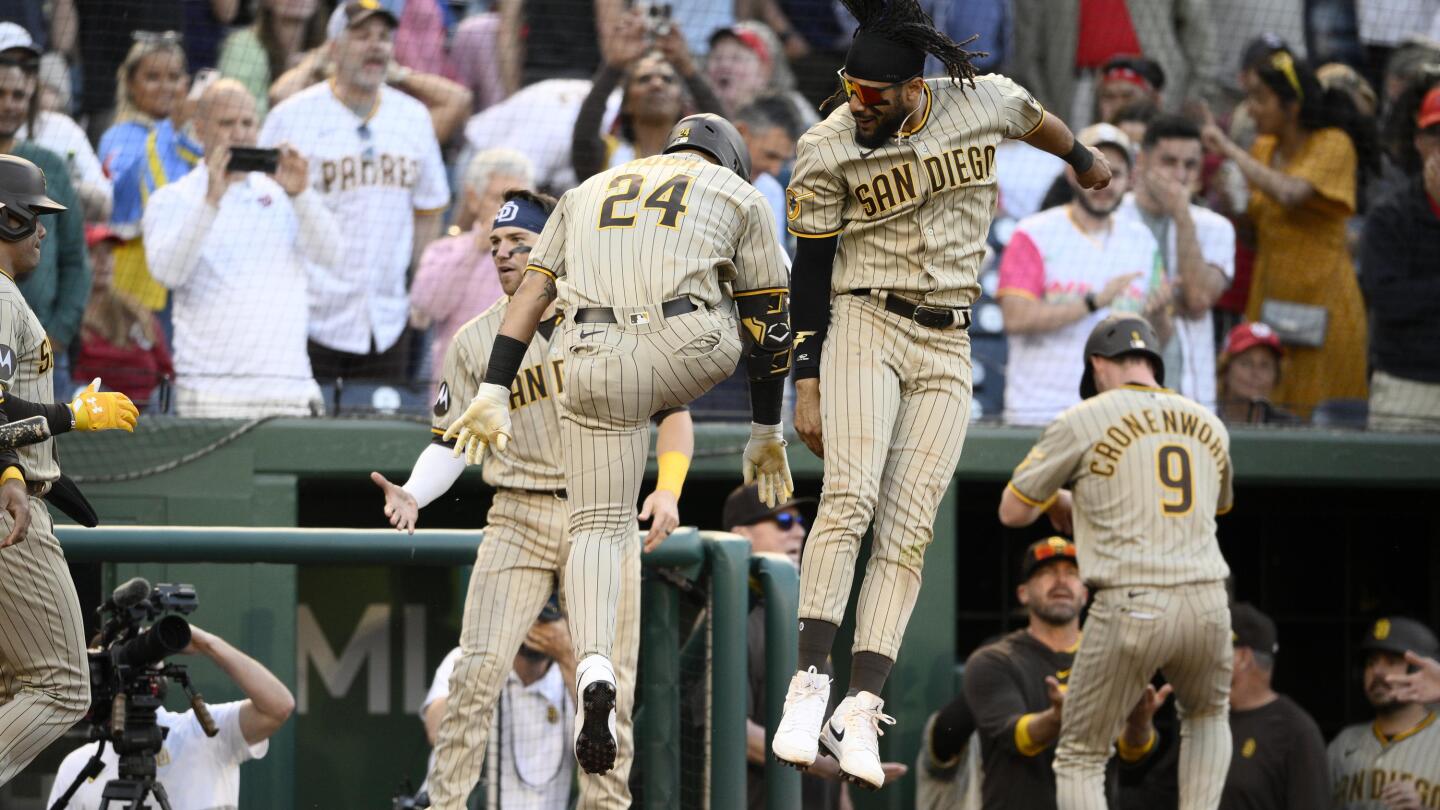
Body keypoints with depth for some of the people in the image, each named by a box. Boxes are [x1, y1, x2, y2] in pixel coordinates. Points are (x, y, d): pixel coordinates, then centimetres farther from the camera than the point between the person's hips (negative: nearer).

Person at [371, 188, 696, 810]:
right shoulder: (474, 340, 8)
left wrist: (667, 490, -9)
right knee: (477, 671, -11)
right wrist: (413, 496, -9)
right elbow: (450, 442, 10)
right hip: (517, 519, 1)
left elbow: (672, 409, 6)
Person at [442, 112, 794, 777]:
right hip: (689, 355, -2)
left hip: (592, 363, 2)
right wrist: (766, 434, 24)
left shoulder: (589, 192, 28)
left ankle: (594, 669, -17)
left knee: (598, 525, 8)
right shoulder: (737, 194, 20)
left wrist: (495, 393, 9)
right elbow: (769, 324, 18)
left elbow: (532, 291, 16)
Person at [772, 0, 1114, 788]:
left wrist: (1085, 160, 43)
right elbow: (811, 270, -1)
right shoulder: (828, 149, -7)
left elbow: (1037, 123, 22)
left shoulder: (983, 103, -2)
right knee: (850, 498, -21)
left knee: (908, 530, -6)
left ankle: (861, 709, -11)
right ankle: (808, 686, -24)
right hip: (865, 329, -2)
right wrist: (806, 384, -4)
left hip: (946, 349, 2)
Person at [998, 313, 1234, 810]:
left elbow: (1013, 512, 5)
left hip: (1128, 608, -4)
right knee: (1206, 716, 33)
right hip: (1207, 602, 4)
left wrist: (1059, 498, 28)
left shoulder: (1084, 421, 2)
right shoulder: (1207, 424, 17)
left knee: (1080, 757, 8)